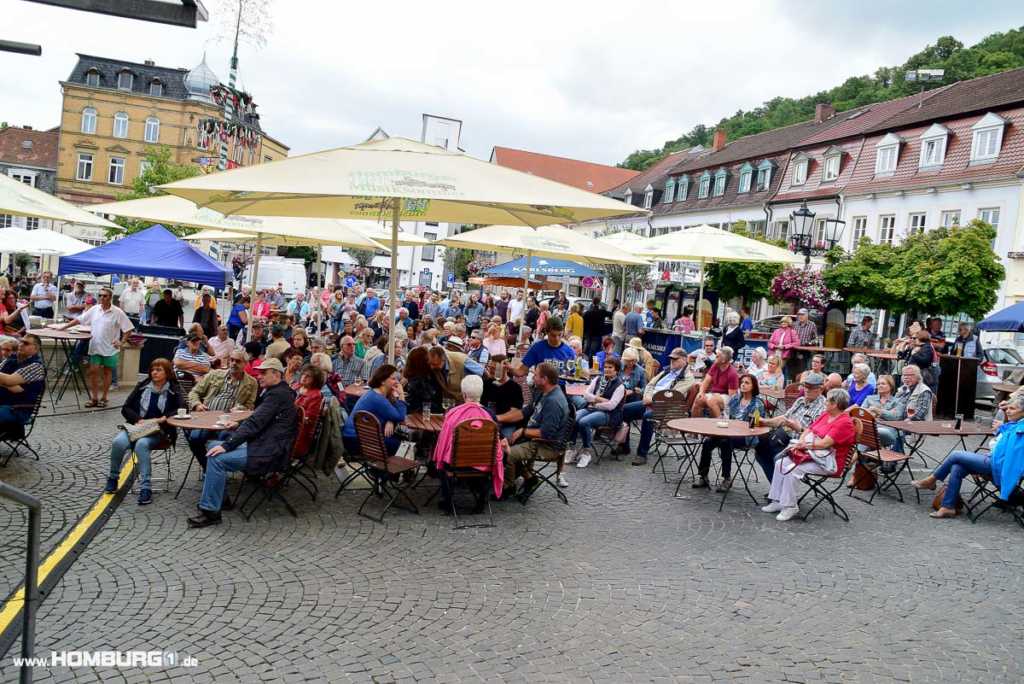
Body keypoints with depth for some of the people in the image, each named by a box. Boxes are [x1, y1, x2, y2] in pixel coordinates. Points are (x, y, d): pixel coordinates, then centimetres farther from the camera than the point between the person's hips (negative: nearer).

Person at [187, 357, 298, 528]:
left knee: (217, 459, -19)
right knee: (214, 446, 12)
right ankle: (218, 497, 17)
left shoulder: (278, 394, -16)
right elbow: (257, 421, 26)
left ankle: (210, 512, -12)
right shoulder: (276, 392, 17)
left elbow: (255, 423, -22)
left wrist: (226, 445, -21)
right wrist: (239, 425, 9)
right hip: (262, 444, 11)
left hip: (269, 453, -11)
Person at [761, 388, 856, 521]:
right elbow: (809, 429, 14)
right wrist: (800, 443, -6)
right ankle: (777, 501, -3)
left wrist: (805, 445, -11)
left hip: (828, 461, -9)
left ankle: (790, 507, -14)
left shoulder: (845, 423, -17)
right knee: (780, 463, -6)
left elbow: (824, 443, -23)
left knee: (792, 470, -26)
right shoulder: (825, 415, 11)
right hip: (811, 454, 9)